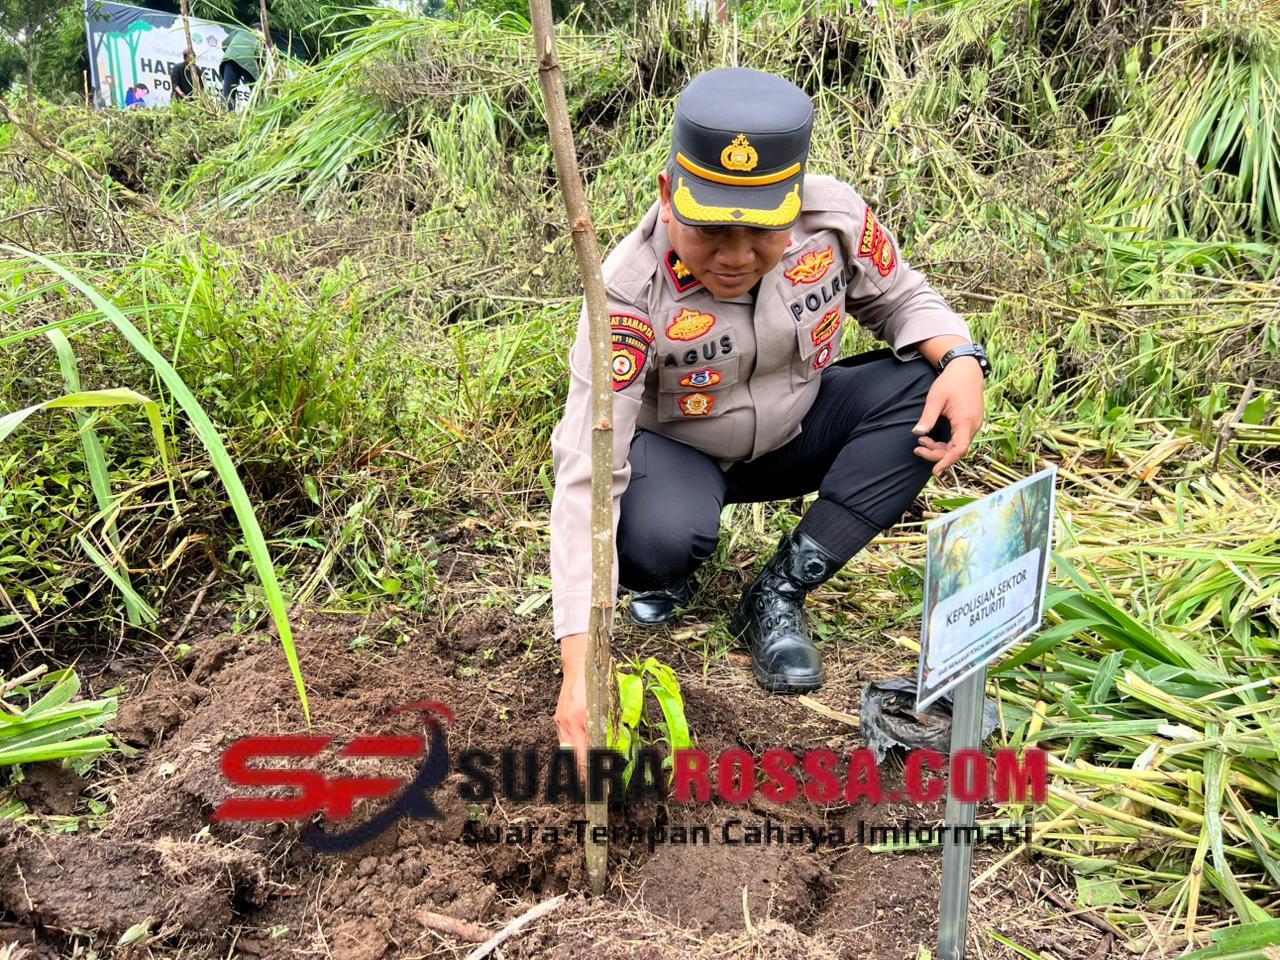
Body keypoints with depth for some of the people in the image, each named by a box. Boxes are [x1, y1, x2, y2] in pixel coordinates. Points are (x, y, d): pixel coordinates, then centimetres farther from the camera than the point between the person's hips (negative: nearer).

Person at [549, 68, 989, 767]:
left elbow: (900, 297, -1)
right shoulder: (631, 291, -33)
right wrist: (580, 667, -43)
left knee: (930, 387, -21)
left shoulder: (836, 217, -23)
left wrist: (959, 357, -26)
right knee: (660, 538, -38)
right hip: (675, 450, -4)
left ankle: (778, 595, -16)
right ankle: (659, 577, 4)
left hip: (793, 433, 4)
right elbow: (586, 477, -36)